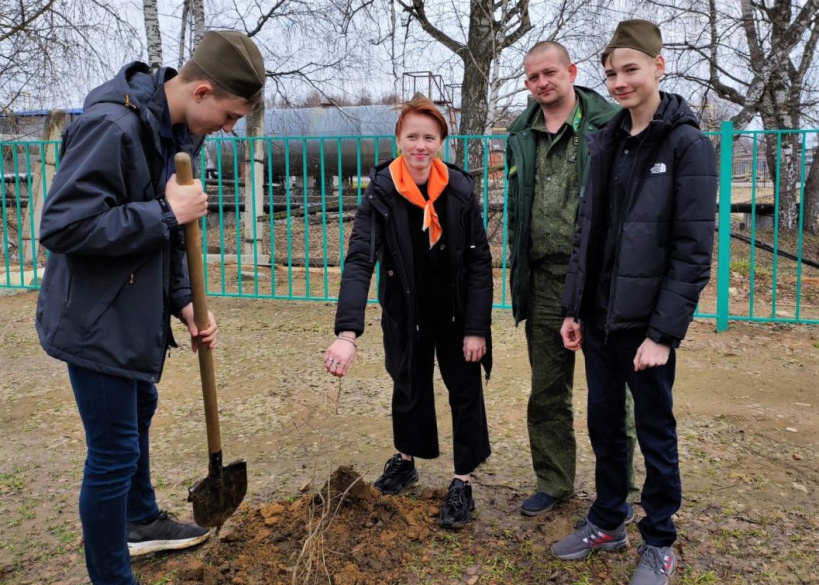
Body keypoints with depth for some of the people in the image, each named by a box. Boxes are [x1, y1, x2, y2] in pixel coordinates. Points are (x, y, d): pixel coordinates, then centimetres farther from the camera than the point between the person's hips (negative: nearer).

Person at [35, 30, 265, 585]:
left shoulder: (177, 132, 3)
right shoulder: (110, 125, -26)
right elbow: (63, 226, -30)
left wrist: (185, 301, 2)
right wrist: (167, 213, -27)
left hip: (136, 313, 10)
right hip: (96, 321, -10)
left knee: (138, 414, 26)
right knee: (114, 452, 0)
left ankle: (142, 521, 50)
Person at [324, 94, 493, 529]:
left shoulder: (460, 190, -14)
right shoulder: (381, 194, -18)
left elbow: (480, 261, -10)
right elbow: (359, 261, -29)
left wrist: (477, 328, -14)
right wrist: (347, 333, -41)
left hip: (457, 312, 1)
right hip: (406, 312, 0)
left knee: (465, 391, 7)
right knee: (408, 387, 17)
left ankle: (463, 482, 23)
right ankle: (405, 460, 41)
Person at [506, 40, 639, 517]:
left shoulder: (610, 124, -5)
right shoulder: (521, 136, 11)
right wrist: (519, 276, 14)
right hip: (544, 280, 5)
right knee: (547, 393, 13)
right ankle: (553, 483, 30)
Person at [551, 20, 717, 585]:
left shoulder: (688, 145, -9)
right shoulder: (607, 140, 9)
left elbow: (694, 252, -13)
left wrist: (664, 331, -17)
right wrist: (574, 307, 7)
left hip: (646, 323, -5)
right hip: (599, 319, 5)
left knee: (655, 432, 8)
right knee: (604, 424, 15)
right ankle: (608, 522, 34)